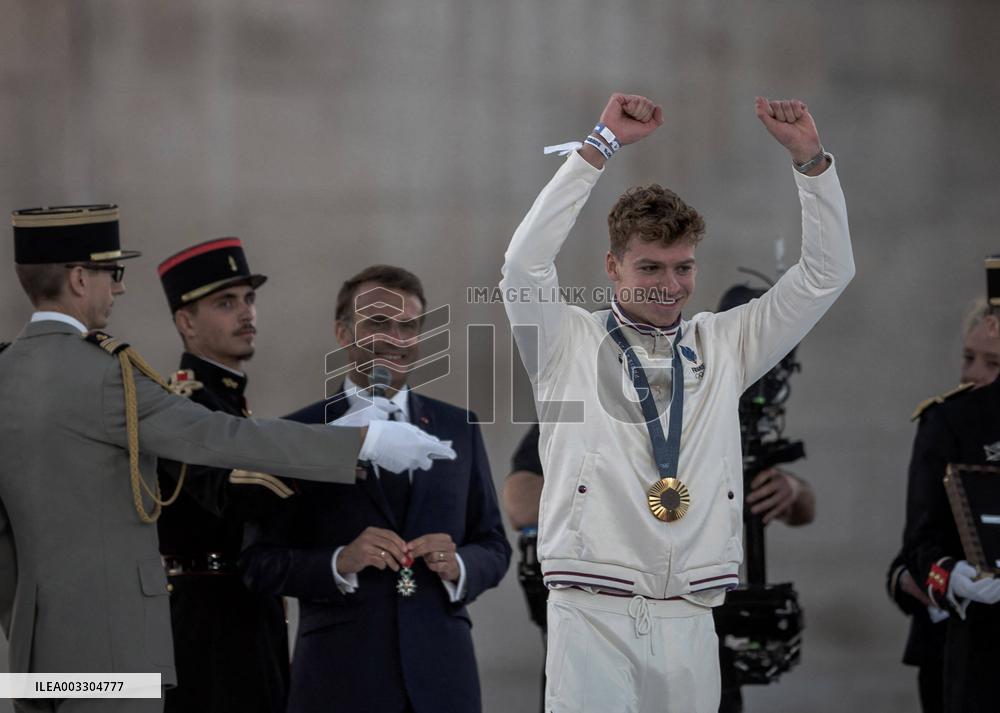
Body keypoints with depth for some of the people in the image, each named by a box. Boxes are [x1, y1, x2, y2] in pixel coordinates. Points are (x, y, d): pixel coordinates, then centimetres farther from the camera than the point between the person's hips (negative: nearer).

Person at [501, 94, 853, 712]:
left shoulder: (722, 346, 15)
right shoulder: (570, 342, 6)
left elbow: (825, 275, 12)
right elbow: (526, 263, -11)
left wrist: (810, 158, 0)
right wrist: (602, 146, -12)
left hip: (689, 621, 3)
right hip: (592, 613, -3)